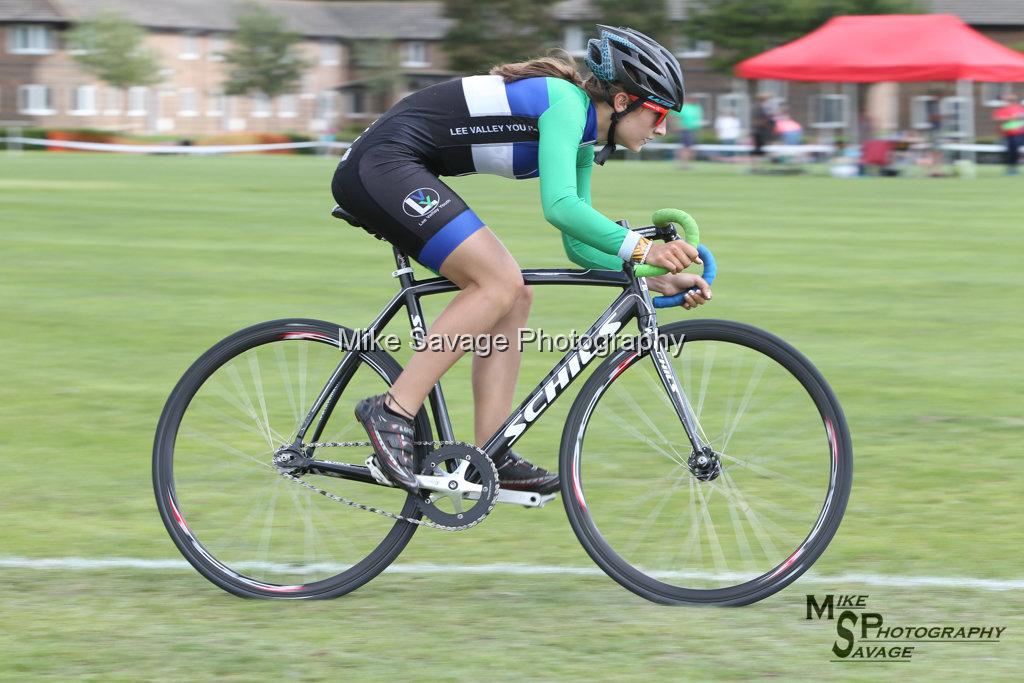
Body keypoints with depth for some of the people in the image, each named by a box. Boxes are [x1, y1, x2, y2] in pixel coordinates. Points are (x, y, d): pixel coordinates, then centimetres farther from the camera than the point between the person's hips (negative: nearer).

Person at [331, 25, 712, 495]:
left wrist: (656, 278, 6)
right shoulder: (566, 103, -15)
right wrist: (641, 248, -34)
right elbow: (559, 206, -29)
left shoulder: (582, 141, 14)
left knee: (513, 299, 5)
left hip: (400, 174, 10)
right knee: (500, 283, -18)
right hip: (381, 164, -10)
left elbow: (578, 244, 17)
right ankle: (392, 412, -17)